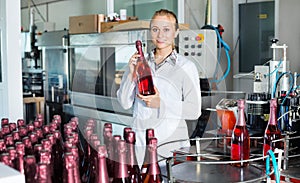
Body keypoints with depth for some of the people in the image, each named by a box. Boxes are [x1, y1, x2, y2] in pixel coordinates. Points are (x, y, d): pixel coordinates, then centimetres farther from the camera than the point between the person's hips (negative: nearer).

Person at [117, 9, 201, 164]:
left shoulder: (186, 67, -2)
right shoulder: (138, 63, 7)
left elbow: (195, 111, -6)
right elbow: (125, 103, 4)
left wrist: (161, 104, -16)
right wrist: (131, 75, -10)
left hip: (171, 143, -2)